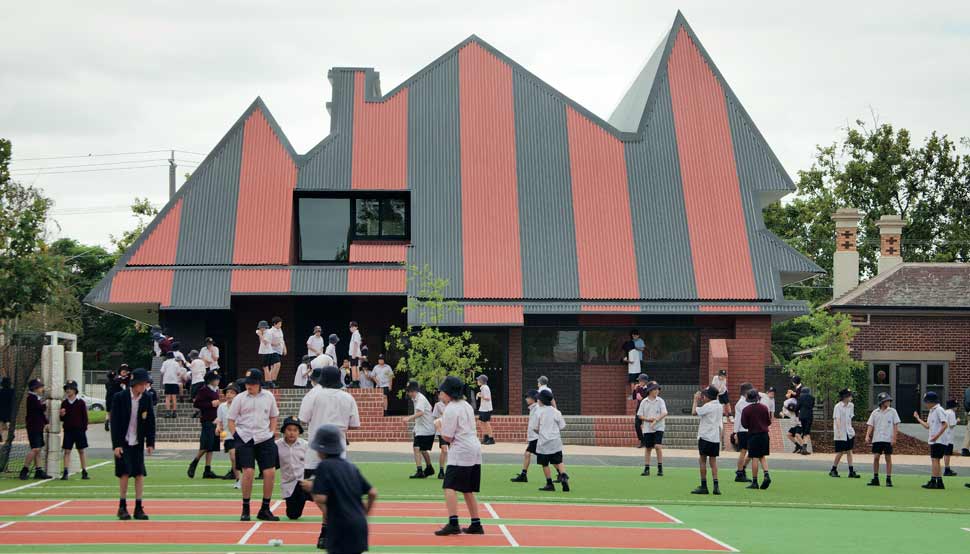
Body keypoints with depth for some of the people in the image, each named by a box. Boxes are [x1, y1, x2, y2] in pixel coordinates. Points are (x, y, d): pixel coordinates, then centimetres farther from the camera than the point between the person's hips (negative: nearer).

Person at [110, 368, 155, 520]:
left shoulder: (146, 399, 0)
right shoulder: (120, 397, -10)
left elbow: (150, 422, 6)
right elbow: (114, 422, -9)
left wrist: (150, 443, 1)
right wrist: (116, 444, -13)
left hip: (138, 443, 3)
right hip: (123, 442, -3)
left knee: (140, 474, 0)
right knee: (125, 473, -5)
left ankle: (138, 508, 5)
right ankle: (122, 507, 6)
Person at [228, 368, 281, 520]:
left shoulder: (268, 397, 7)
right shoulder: (240, 398, 0)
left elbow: (274, 416, 19)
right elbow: (231, 420, 5)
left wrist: (272, 433, 7)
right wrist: (235, 436, -6)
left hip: (264, 439, 3)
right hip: (245, 439, -3)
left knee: (270, 472, -3)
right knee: (248, 472, -12)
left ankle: (265, 509, 10)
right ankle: (245, 509, 1)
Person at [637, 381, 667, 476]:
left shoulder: (660, 401, 0)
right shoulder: (644, 402, 4)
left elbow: (664, 413, -11)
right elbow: (640, 415, 5)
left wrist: (656, 420, -24)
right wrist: (648, 419, -13)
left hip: (658, 427, -2)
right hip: (647, 428, 2)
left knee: (658, 446, -14)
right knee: (647, 448, 7)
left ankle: (660, 468, -4)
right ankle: (646, 469, 15)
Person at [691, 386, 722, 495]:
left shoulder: (707, 406, -15)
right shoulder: (719, 406, 10)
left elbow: (694, 412, -13)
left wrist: (696, 400, -1)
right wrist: (701, 400, 18)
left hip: (705, 437, -7)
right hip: (716, 438, 7)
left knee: (702, 460, 2)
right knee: (713, 461, 8)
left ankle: (703, 486, 2)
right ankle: (716, 485, -3)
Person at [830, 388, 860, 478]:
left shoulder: (851, 406, 7)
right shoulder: (838, 407, -12)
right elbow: (837, 420, -19)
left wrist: (851, 429, 17)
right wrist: (839, 431, -29)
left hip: (849, 432, 6)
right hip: (841, 434, -6)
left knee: (849, 451, 4)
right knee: (840, 452, -1)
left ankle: (851, 471, 3)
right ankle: (833, 470, 13)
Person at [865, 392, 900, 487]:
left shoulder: (892, 411, 2)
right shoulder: (875, 412, 5)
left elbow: (896, 426, 0)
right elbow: (870, 425, 3)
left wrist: (894, 438, -8)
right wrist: (867, 436, -11)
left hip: (888, 439, -2)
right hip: (877, 439, 2)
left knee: (888, 458, 0)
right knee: (876, 457, -2)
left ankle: (888, 479, 5)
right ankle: (875, 479, 7)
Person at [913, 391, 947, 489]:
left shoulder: (939, 410, -11)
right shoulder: (931, 412, 18)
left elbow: (945, 425, -18)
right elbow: (927, 426, 21)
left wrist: (937, 436, -24)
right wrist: (918, 418, 22)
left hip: (939, 440, -10)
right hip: (933, 441, 10)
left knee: (934, 460, -11)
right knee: (935, 461, 11)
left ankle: (933, 481, -13)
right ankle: (940, 482, 13)